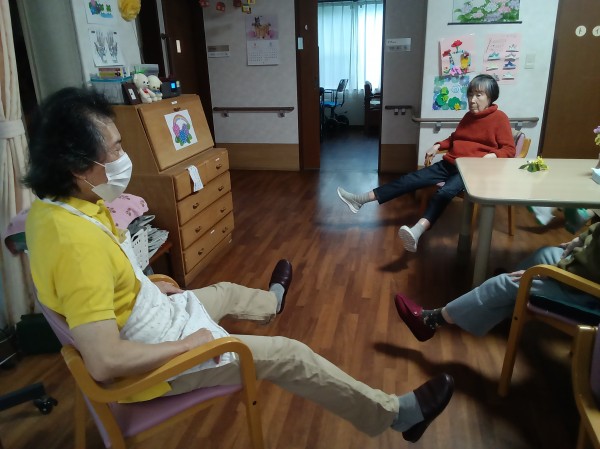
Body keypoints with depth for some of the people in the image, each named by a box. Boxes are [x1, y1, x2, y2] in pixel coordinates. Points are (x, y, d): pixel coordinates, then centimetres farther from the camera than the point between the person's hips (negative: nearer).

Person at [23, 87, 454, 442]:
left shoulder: (54, 205, -6)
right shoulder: (78, 242, -37)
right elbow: (105, 361, -36)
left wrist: (151, 283, 11)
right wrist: (189, 343, -24)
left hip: (146, 315, 9)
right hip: (150, 358, -9)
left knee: (225, 292, 29)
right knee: (288, 355, -3)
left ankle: (271, 302, 67)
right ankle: (396, 414, 17)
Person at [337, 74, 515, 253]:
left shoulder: (499, 118, -2)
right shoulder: (469, 116, 20)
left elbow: (509, 149, -5)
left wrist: (492, 155, -25)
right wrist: (438, 146, 15)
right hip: (450, 163, 7)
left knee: (445, 191, -37)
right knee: (412, 179, -9)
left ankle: (417, 231, -61)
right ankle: (362, 199, -13)